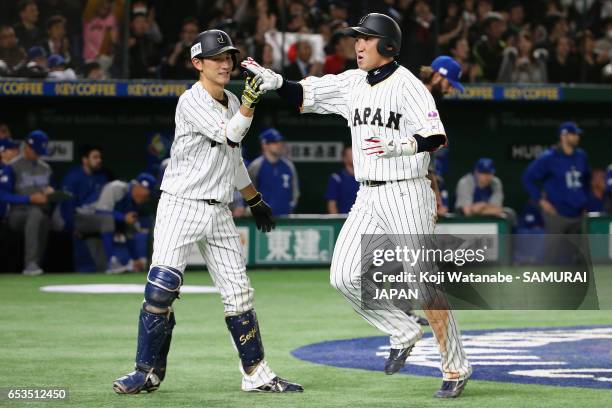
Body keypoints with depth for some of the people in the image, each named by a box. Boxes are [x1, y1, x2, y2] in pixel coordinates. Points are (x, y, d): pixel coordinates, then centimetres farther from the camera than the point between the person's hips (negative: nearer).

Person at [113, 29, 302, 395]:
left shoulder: (232, 103, 13)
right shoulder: (192, 102, -11)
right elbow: (230, 135, -22)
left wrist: (255, 200, 29)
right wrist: (250, 100, -33)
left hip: (219, 213, 7)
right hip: (181, 208, -7)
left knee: (239, 294, 5)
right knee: (161, 290, -13)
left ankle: (257, 374, 10)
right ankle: (148, 371, -2)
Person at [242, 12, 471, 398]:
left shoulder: (408, 85, -12)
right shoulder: (352, 82, 9)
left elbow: (437, 138, -21)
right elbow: (303, 94, 9)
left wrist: (398, 147, -37)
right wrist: (274, 80, -10)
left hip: (406, 195, -7)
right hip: (368, 197, 7)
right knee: (344, 276, -3)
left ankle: (456, 368, 6)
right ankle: (404, 333, 16)